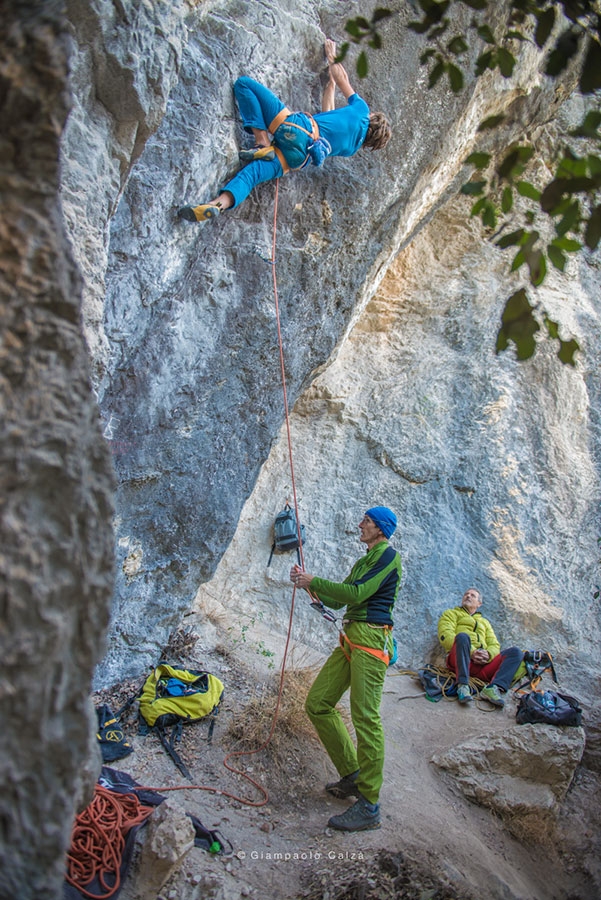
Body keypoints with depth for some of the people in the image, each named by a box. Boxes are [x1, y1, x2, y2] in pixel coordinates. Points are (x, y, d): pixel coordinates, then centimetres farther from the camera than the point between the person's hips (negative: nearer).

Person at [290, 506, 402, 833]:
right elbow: (337, 601, 23)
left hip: (371, 639, -10)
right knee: (318, 703, 8)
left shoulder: (388, 556, -6)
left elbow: (356, 593, -16)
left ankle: (369, 807, -6)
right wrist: (309, 583, 10)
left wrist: (314, 582, -8)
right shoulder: (364, 561, 23)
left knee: (365, 717, -11)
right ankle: (352, 775, 19)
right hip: (351, 639, 10)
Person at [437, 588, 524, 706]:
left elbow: (494, 645, 21)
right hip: (460, 660, -4)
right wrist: (470, 651, -13)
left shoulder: (484, 622, 35)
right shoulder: (451, 614, 22)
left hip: (483, 663, 4)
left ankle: (494, 688, -34)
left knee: (515, 652, -13)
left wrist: (488, 654, -6)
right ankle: (463, 686, -39)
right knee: (463, 636, -34)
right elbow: (446, 636, 3)